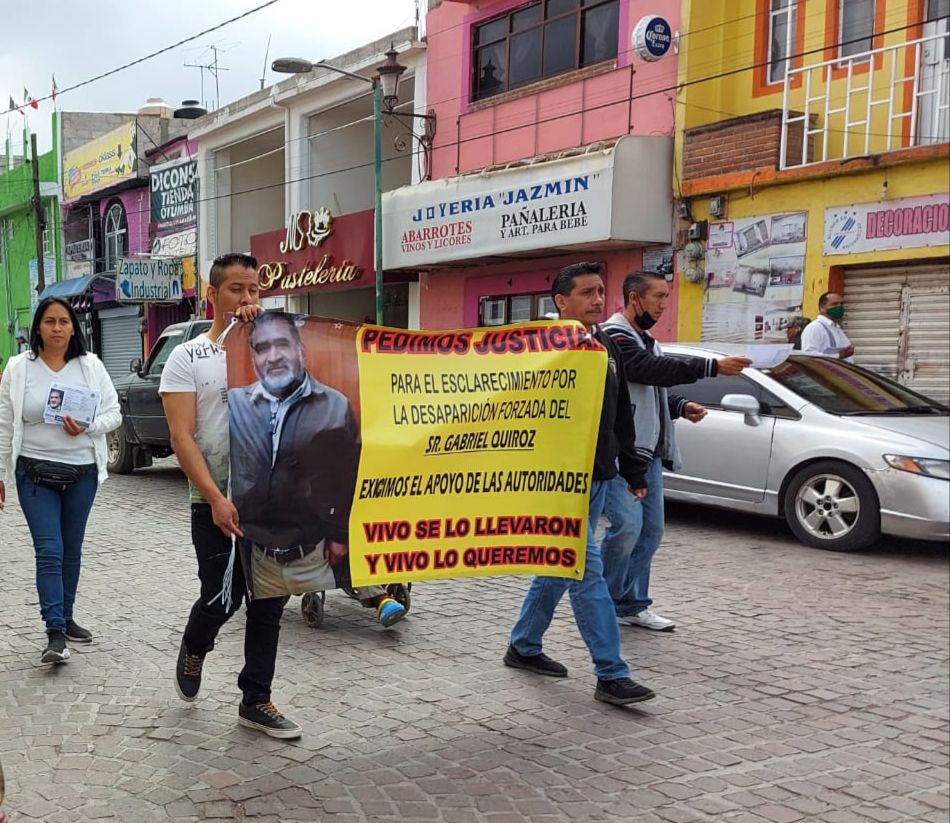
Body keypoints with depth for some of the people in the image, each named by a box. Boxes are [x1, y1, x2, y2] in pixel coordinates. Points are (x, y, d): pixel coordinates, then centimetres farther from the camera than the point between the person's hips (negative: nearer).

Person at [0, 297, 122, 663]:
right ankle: (55, 633, -9)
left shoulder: (91, 366, 1)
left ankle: (66, 619, 27)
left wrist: (87, 427, -18)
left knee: (72, 550, 13)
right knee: (49, 551, -9)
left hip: (82, 472, 2)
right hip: (35, 473, -2)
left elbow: (113, 414, 3)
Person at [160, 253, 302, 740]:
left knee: (269, 602, 6)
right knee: (222, 599, -2)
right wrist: (215, 498, -18)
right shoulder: (188, 357, -1)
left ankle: (256, 701, 18)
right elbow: (182, 436, -8)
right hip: (216, 503, -3)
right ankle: (193, 651, 32)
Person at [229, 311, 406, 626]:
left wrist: (340, 534, -5)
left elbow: (351, 477, -4)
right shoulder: (234, 405, 2)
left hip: (317, 556, -3)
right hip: (260, 559, 3)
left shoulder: (335, 406, -4)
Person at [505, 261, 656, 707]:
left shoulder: (607, 349, 14)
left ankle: (523, 646, 31)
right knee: (587, 571, -8)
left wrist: (633, 470, 19)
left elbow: (621, 418, 20)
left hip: (596, 478, 9)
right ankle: (611, 674, -5)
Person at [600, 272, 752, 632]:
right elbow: (651, 370, -24)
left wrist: (682, 407, 8)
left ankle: (632, 605, 20)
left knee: (650, 529, 10)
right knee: (627, 524, -17)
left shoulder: (647, 341, 21)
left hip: (649, 452, 10)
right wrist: (714, 366, -27)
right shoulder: (614, 336, -10)